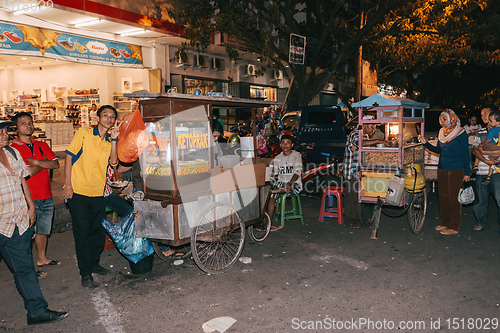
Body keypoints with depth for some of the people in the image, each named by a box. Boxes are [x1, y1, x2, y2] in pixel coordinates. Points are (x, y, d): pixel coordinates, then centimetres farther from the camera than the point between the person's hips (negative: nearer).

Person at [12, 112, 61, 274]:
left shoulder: (42, 145, 12)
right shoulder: (13, 149, -7)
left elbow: (56, 164, -1)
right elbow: (27, 172, -18)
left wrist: (36, 162, -13)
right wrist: (44, 162, -4)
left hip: (46, 197, 6)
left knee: (43, 230, 18)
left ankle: (42, 258, 34)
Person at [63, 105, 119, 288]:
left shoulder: (110, 141, 10)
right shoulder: (84, 133, -3)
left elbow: (113, 162, -5)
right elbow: (69, 156, -4)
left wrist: (113, 140, -14)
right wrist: (67, 184, -9)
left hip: (98, 193, 5)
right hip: (78, 192, -5)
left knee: (98, 232, 14)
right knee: (82, 232, 1)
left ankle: (94, 263, 34)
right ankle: (85, 272, 12)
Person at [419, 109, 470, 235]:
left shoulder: (461, 133, -8)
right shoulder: (442, 133, 9)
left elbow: (466, 153, -7)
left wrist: (467, 172, -8)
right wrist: (425, 143, 5)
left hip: (456, 170, -6)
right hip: (442, 168, 6)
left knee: (454, 197, -1)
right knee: (443, 196, 10)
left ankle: (454, 227, 7)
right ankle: (445, 223, 23)